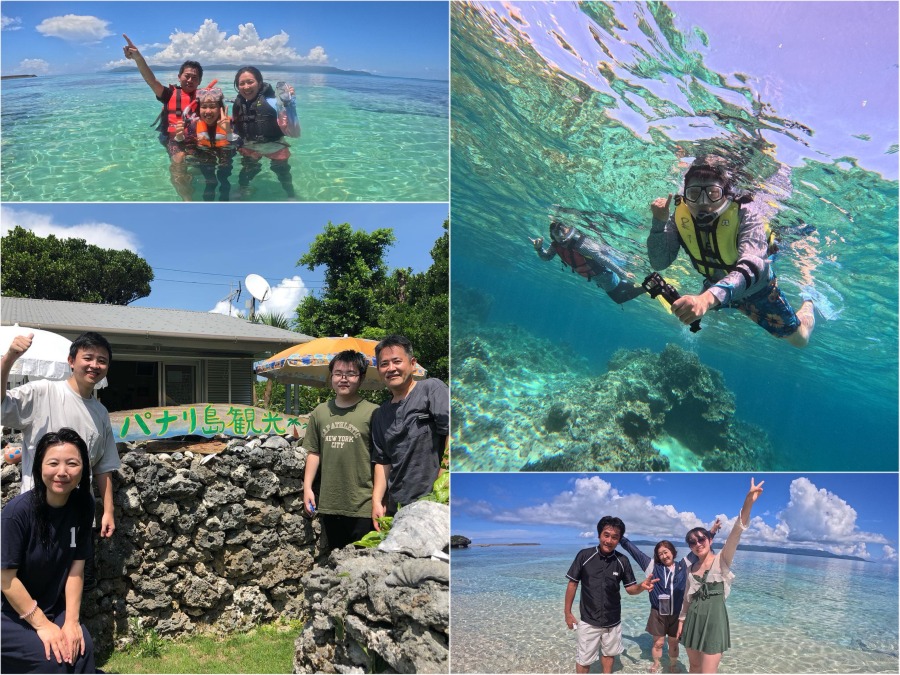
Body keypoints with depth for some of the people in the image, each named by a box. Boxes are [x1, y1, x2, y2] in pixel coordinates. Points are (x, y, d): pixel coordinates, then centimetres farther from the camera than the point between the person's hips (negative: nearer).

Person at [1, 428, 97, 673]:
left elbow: (76, 568, -6)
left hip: (53, 606, 4)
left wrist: (71, 621, -12)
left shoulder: (83, 506, -11)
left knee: (81, 647, -17)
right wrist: (42, 625, -17)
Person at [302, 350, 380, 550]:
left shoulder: (372, 412, -8)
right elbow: (314, 452, 14)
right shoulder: (320, 412, 7)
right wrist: (307, 487, 7)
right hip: (328, 504, 5)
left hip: (362, 506, -4)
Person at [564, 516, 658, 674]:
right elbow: (572, 584, -7)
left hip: (613, 620, 3)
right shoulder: (584, 555, -16)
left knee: (609, 653, 22)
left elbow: (630, 589, -2)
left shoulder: (622, 561, -9)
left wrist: (641, 586, -25)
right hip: (588, 620, -2)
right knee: (583, 659, 7)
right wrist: (568, 613, -5)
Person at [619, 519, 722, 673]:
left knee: (674, 643, 12)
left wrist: (711, 532, 1)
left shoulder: (683, 566, 3)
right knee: (658, 643, 8)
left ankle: (673, 667, 32)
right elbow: (633, 549, 0)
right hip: (658, 613, -1)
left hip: (676, 613, 1)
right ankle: (656, 665, 30)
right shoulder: (653, 566, 1)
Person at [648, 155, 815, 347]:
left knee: (799, 339, 8)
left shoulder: (745, 214, -38)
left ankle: (807, 304, 44)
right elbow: (659, 263, -26)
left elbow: (752, 266, -54)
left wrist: (709, 298, -72)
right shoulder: (680, 217, -25)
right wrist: (659, 223, -43)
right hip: (714, 286, 4)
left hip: (756, 287, -3)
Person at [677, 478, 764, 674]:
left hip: (714, 619, -5)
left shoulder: (722, 560, -5)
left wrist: (748, 504, -36)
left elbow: (735, 534, -21)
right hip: (693, 619, 6)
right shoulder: (692, 568, 10)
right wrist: (681, 620, 16)